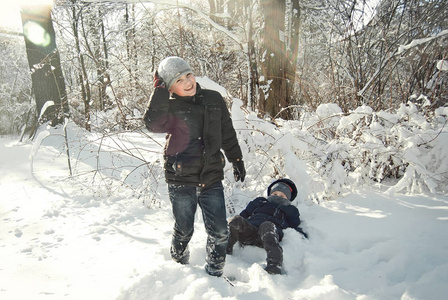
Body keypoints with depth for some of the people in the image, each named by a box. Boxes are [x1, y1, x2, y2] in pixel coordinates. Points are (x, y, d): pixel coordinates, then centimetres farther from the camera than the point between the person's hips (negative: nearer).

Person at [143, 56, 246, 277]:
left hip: (211, 178, 2)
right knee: (184, 230, 14)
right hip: (181, 180, -2)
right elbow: (153, 124, -27)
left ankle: (214, 273, 30)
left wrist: (237, 160, 17)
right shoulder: (169, 107, -4)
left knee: (219, 233, 6)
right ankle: (179, 266, 44)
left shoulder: (214, 99, 4)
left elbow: (228, 134, 13)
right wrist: (160, 90, -23)